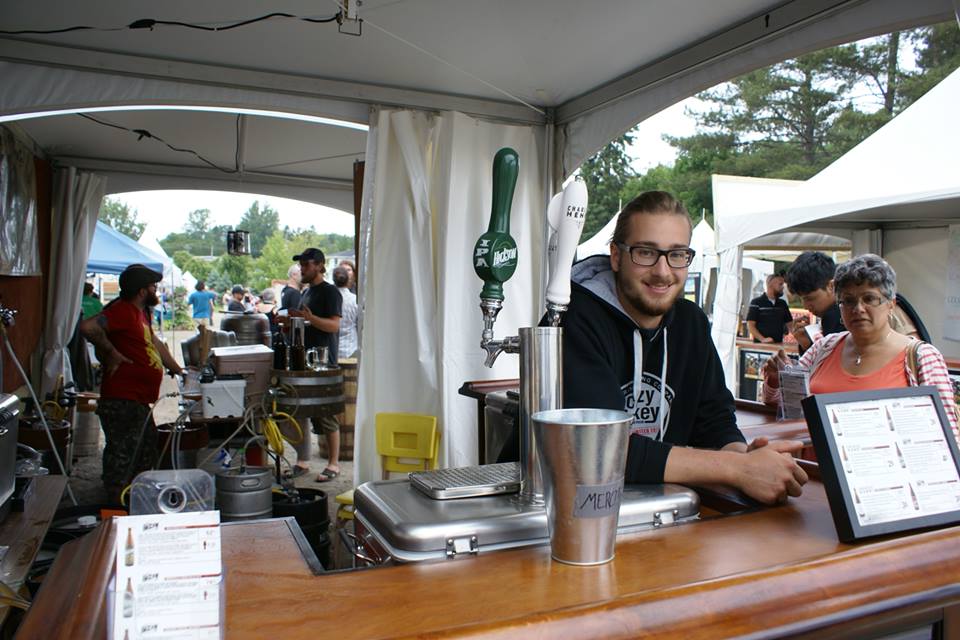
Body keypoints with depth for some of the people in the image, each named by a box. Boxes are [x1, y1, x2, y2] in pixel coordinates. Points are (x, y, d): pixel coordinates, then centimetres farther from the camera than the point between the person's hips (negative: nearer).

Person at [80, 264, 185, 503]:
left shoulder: (141, 312, 17)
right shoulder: (122, 310, -15)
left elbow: (155, 344, 28)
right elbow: (88, 327, -31)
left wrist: (178, 370, 31)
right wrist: (112, 353, -21)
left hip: (138, 403, 11)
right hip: (122, 403, -11)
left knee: (146, 457, 21)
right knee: (122, 459, -5)